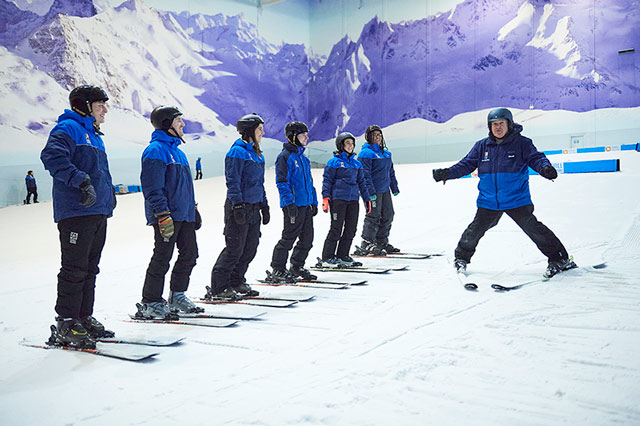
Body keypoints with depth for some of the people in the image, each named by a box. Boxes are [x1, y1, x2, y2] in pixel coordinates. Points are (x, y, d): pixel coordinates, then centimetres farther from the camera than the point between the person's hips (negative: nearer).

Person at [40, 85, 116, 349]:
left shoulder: (94, 136, 24)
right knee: (74, 269, -8)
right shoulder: (68, 127, -5)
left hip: (98, 212, 9)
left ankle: (84, 318, 20)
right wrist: (81, 181, -27)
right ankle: (65, 326, -2)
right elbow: (52, 156, -22)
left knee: (89, 269, 12)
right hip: (76, 211, -9)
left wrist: (109, 192, 23)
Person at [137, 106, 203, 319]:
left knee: (189, 254, 12)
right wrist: (163, 216, -23)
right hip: (167, 215, -9)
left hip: (184, 214, 9)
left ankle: (177, 296, 26)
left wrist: (193, 208, 24)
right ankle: (150, 303, 8)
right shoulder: (155, 150, -11)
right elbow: (153, 188, -18)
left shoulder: (177, 150, 18)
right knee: (162, 259, -3)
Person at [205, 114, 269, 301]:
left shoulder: (257, 153, 17)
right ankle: (217, 289, 2)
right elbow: (232, 181, -16)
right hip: (239, 208, -9)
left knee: (250, 248, 12)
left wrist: (264, 205, 21)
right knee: (234, 249, -7)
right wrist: (238, 205, -23)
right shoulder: (237, 151, -11)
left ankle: (236, 282, 25)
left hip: (254, 209, 9)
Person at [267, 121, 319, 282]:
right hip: (293, 205, -8)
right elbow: (282, 182, -14)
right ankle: (277, 270, 8)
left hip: (306, 204, 8)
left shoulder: (302, 157, 18)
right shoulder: (284, 156, -9)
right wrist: (290, 203, -21)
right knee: (288, 238, -3)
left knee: (307, 238, 11)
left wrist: (314, 202, 19)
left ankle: (297, 267, 24)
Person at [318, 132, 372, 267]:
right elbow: (327, 180, -3)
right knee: (336, 229, -7)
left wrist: (367, 199, 19)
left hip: (353, 200, 6)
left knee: (351, 229, 7)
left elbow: (361, 182, 21)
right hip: (338, 199, -6)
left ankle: (342, 256, 18)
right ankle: (327, 258, 1)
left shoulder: (357, 163, 16)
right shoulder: (334, 162, -1)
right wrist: (325, 197, -12)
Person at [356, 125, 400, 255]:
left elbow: (391, 172, 23)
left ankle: (382, 242, 22)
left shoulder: (386, 153, 16)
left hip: (385, 190, 8)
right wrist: (370, 192, -22)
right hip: (373, 191, -8)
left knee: (388, 215, 11)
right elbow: (365, 174, -16)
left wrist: (395, 188, 19)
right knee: (373, 216, -7)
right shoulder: (366, 153, -10)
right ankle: (366, 245, 0)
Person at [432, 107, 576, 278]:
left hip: (517, 199, -3)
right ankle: (462, 257, 29)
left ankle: (559, 259, 12)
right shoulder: (482, 146, 6)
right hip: (488, 201, 3)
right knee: (475, 230, 4)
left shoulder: (521, 143, -2)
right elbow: (466, 164, 8)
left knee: (533, 229, -5)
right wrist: (447, 173, -6)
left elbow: (536, 158, -9)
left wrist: (545, 168, -32)